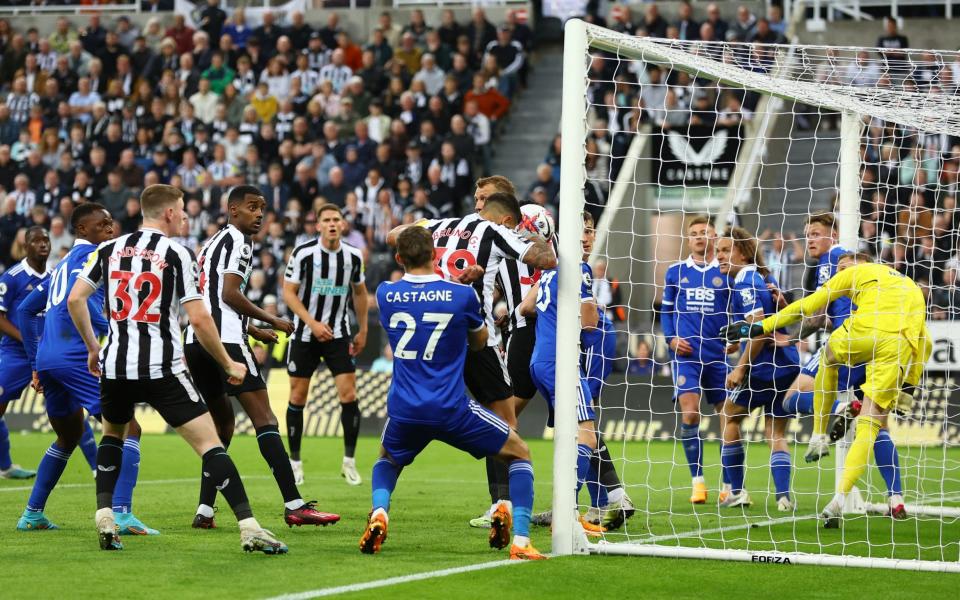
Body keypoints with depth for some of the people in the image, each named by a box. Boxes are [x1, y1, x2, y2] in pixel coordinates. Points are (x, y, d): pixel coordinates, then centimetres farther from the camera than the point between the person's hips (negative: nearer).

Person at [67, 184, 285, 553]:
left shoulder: (109, 249, 9)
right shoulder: (175, 253, -4)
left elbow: (74, 300, 9)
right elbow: (198, 318, -9)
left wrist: (92, 348, 22)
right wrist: (229, 365, 2)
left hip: (115, 366, 5)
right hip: (162, 369, -5)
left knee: (112, 434, 30)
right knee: (209, 444, -6)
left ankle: (105, 518, 16)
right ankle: (248, 527, -17)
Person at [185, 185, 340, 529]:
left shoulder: (212, 243, 26)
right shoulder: (237, 241, -3)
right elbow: (230, 294, -13)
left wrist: (251, 329, 33)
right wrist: (271, 321, -3)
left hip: (194, 342, 9)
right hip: (224, 340, -9)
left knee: (222, 421, 18)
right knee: (263, 417, -11)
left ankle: (205, 511, 10)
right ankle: (294, 506, -18)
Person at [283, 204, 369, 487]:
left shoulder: (353, 256, -1)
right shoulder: (303, 253, -11)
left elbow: (359, 292, 15)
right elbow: (288, 292, -10)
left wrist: (362, 330, 15)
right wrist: (312, 323, -20)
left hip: (338, 334, 2)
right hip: (305, 334, -2)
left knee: (349, 394, -9)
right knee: (298, 396, 3)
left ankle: (349, 461, 2)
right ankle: (295, 461, 15)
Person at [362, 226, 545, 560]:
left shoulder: (385, 294, 0)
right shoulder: (463, 295, -5)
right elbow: (479, 342, 15)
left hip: (403, 411, 3)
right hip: (452, 410, -3)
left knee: (387, 460, 35)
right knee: (520, 454, 16)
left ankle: (379, 514, 1)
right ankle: (520, 541, -6)